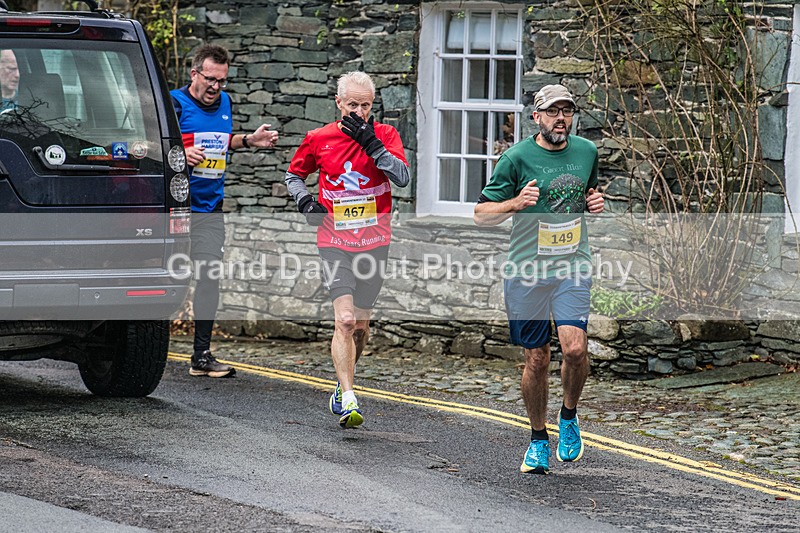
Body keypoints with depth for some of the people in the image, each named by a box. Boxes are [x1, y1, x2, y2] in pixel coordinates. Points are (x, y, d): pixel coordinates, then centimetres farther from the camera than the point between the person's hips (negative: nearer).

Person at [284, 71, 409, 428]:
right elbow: (293, 174, 17)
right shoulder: (318, 140, 1)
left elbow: (402, 177, -15)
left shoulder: (385, 135, 0)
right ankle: (348, 400, -23)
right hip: (335, 242, -2)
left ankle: (343, 385, 33)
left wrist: (371, 143, -22)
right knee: (344, 320, -18)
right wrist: (305, 201, -2)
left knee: (361, 325, 11)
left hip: (374, 243, 2)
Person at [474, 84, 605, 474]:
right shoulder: (517, 157, -5)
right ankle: (538, 440, 22)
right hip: (527, 269, -2)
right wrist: (515, 203, -20)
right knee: (536, 358, 4)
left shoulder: (587, 152, 7)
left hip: (573, 266, 2)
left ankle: (569, 416, 11)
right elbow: (481, 215, -2)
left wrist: (594, 203, 4)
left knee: (574, 348, -17)